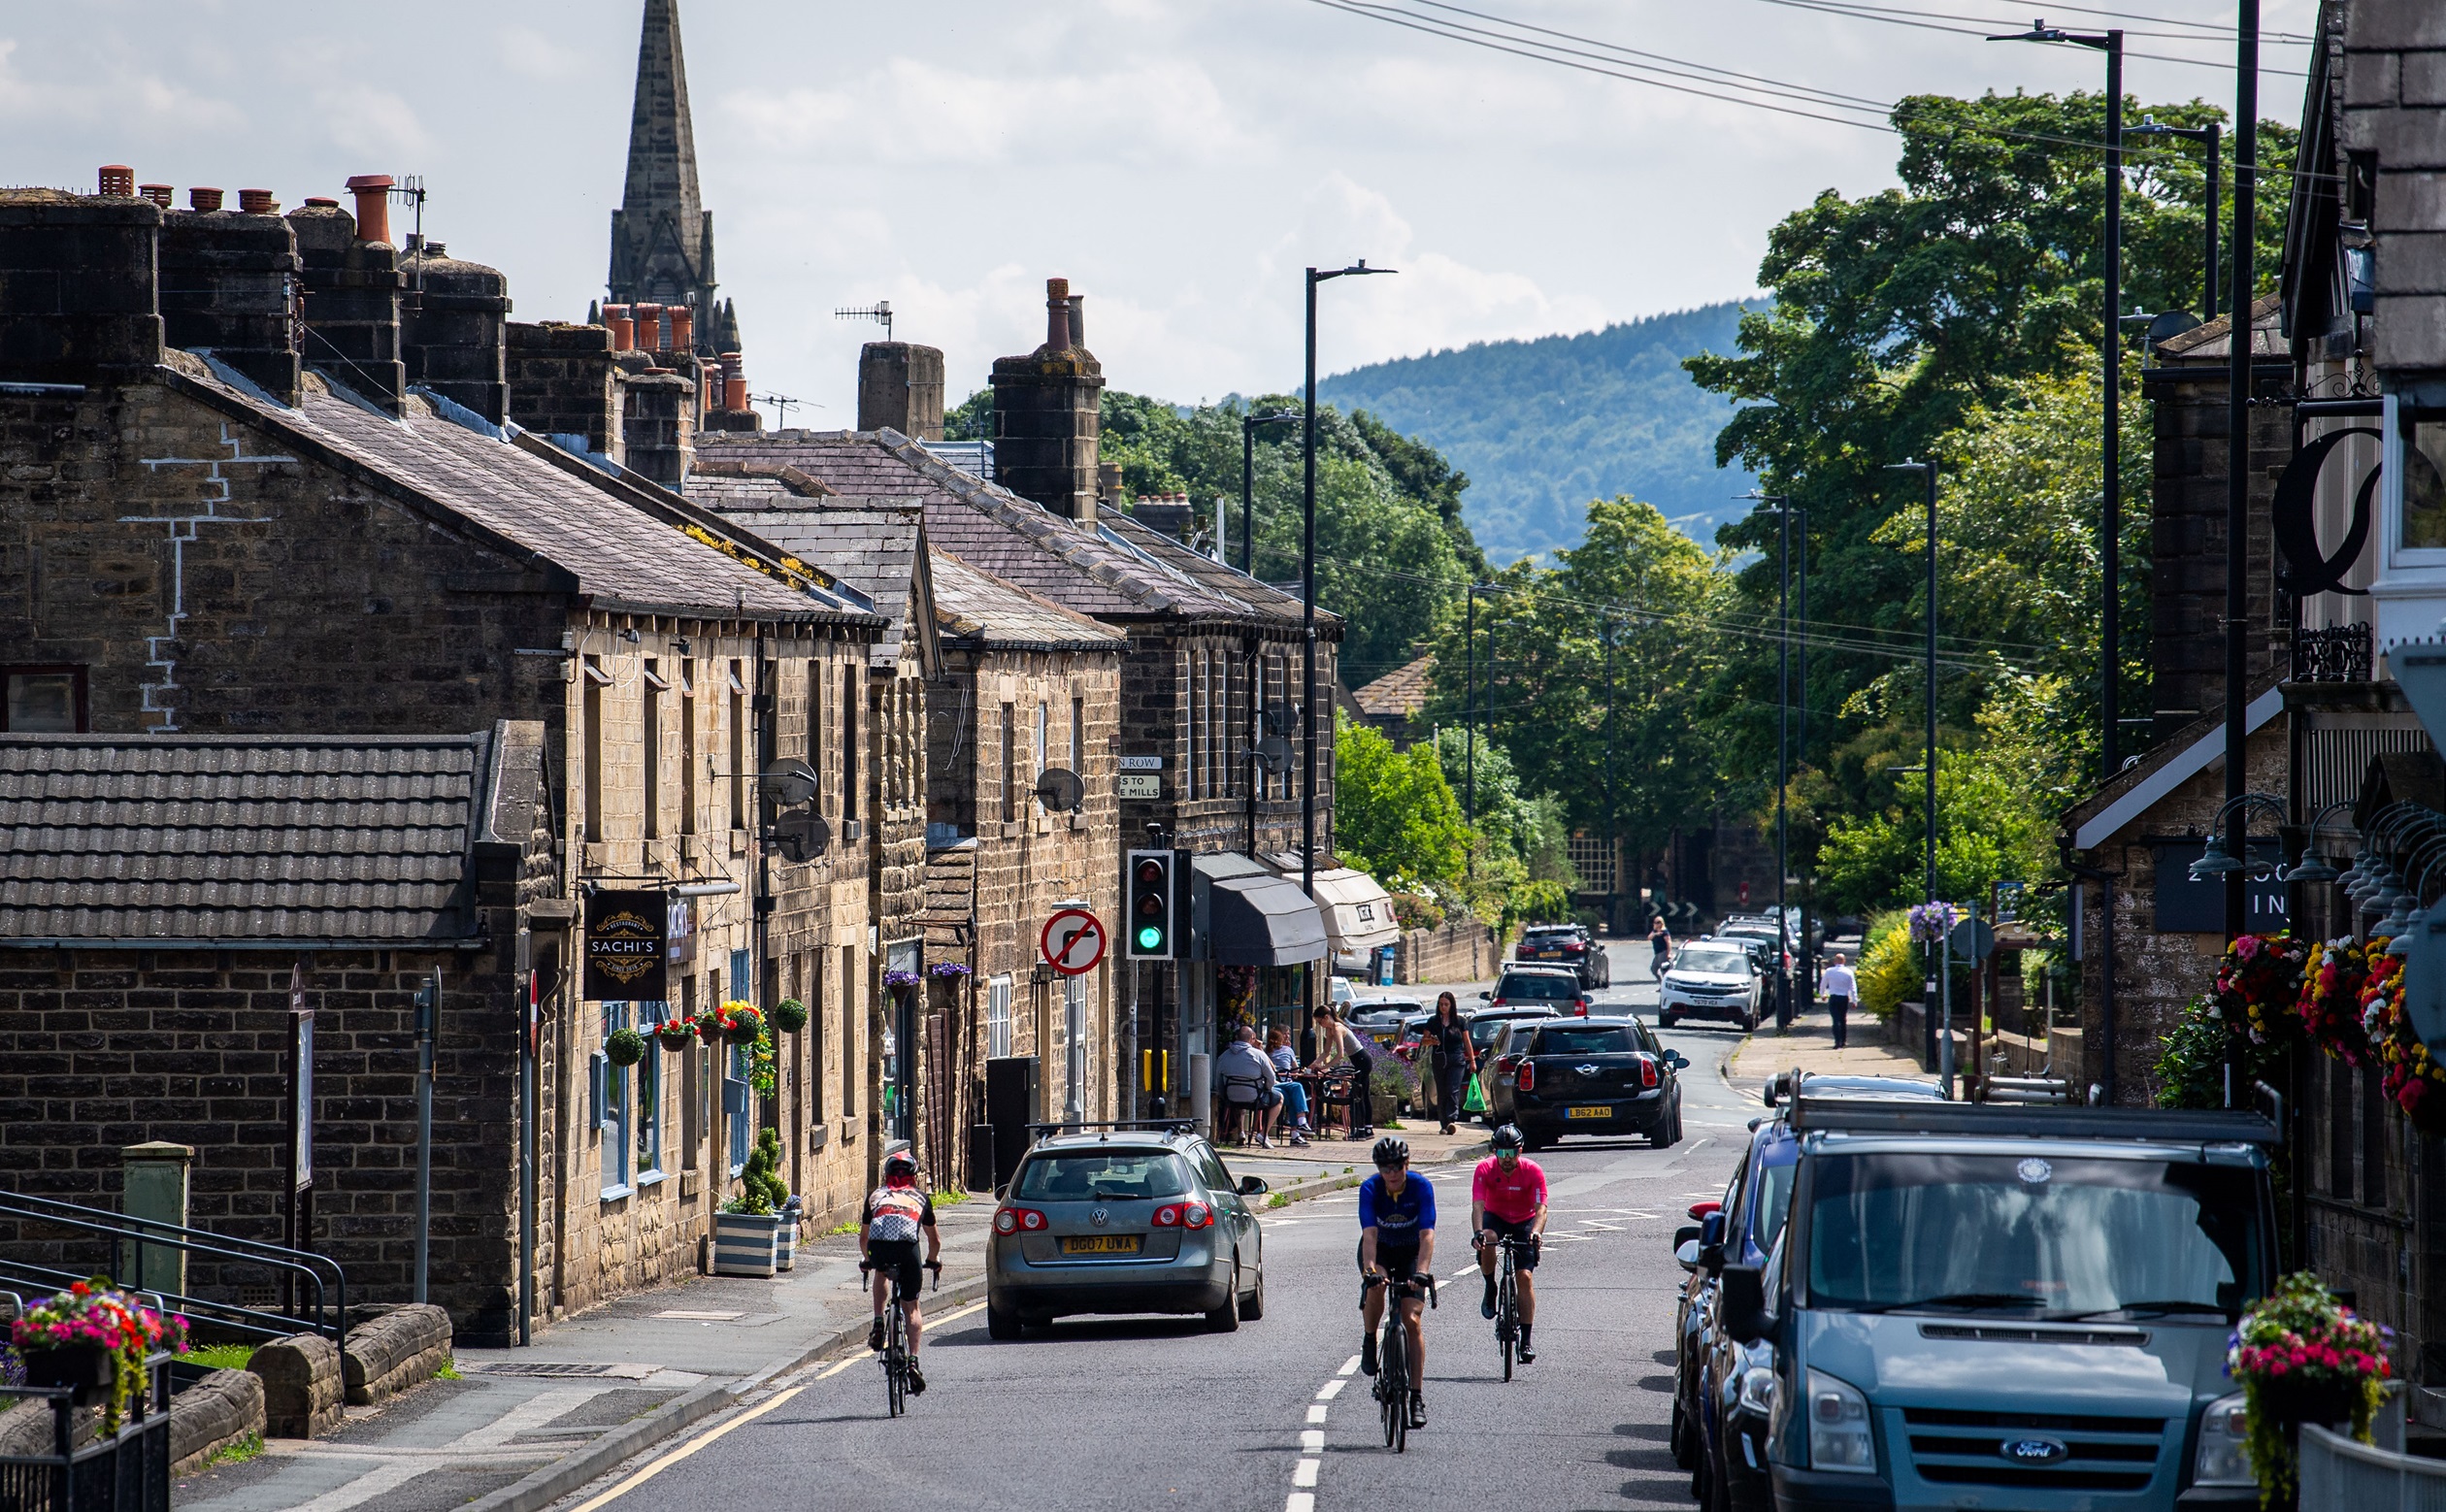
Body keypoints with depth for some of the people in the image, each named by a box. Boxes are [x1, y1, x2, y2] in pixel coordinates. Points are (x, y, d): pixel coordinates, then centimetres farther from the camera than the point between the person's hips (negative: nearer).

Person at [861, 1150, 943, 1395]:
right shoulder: (920, 1196, 32)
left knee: (882, 1274, 37)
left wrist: (866, 1259, 62)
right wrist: (932, 1261, 59)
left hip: (879, 1245, 1)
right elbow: (935, 1240, 40)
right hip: (907, 1244, -1)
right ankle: (913, 1360, 2)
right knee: (911, 1307, 15)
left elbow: (863, 1236, 44)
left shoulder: (875, 1195, 33)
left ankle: (878, 1324, 18)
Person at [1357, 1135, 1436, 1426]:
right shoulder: (1370, 1188, -24)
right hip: (1379, 1250, 0)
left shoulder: (1421, 1187, -25)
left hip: (1412, 1252, 0)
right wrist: (1370, 1269, -51)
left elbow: (1427, 1234, -33)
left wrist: (1422, 1272, -48)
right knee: (1375, 1287, -34)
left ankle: (1417, 1397, -7)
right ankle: (1369, 1342, -6)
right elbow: (1369, 1233, -34)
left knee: (1411, 1320, -11)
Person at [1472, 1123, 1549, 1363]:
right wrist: (1478, 1232, -48)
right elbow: (1478, 1205, -30)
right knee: (1486, 1242, -35)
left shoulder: (1532, 1171, -22)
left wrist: (1536, 1232, -48)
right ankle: (1490, 1290, -9)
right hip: (1495, 1218, 0)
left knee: (1525, 1276, -13)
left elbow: (1540, 1208, -28)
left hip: (1524, 1222, 0)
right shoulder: (1485, 1169, -21)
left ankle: (1526, 1340, -8)